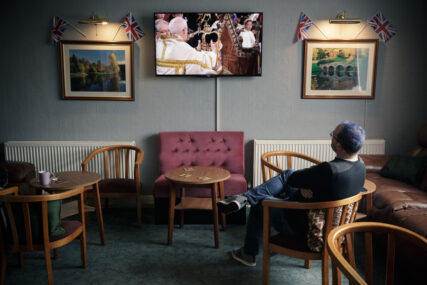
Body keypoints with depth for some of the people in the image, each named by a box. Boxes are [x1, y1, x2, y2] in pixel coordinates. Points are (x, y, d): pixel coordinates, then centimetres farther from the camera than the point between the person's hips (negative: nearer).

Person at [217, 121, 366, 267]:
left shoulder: (329, 170, -37)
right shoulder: (361, 166, -8)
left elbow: (292, 180, -22)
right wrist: (304, 188, -13)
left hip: (301, 228, -8)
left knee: (259, 203, 16)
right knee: (287, 173, 13)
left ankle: (248, 254, 33)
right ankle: (244, 198, 11)